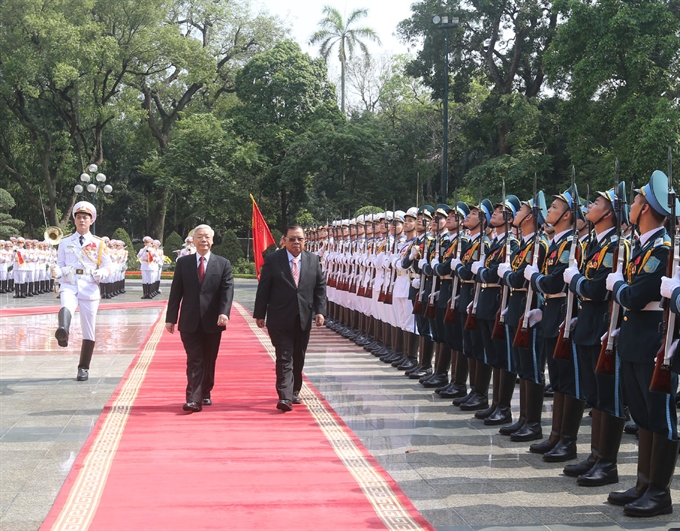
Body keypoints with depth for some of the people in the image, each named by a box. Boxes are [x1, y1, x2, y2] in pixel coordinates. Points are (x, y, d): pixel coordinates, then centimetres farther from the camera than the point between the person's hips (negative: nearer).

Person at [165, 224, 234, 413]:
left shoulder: (223, 264, 4)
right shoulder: (183, 262, 6)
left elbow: (227, 290, -6)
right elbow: (176, 292, 5)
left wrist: (224, 312, -22)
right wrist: (171, 317, 0)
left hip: (212, 322, 1)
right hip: (190, 321, 0)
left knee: (209, 361, 10)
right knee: (194, 361, -5)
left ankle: (205, 394, 26)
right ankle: (193, 399, -9)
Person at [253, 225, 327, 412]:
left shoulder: (313, 260, 6)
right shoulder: (272, 260, -4)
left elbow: (320, 287, 8)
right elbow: (263, 289, -3)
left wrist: (320, 311, -2)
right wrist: (259, 314, -4)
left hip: (304, 318, 4)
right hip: (280, 319, -4)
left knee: (298, 358, 13)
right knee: (284, 358, -8)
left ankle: (294, 392, 28)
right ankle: (284, 397, -11)